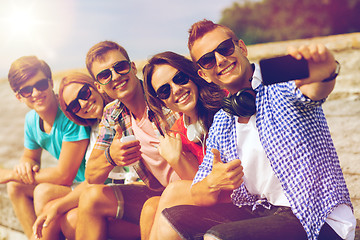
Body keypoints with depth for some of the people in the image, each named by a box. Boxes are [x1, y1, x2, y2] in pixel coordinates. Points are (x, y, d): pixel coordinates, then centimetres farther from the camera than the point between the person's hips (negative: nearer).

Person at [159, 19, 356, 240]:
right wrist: (213, 184, -13)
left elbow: (313, 89, -34)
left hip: (319, 221, -6)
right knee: (170, 221, -4)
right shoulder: (221, 123, 10)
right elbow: (199, 196, 12)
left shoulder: (279, 82, -8)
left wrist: (325, 73, -59)